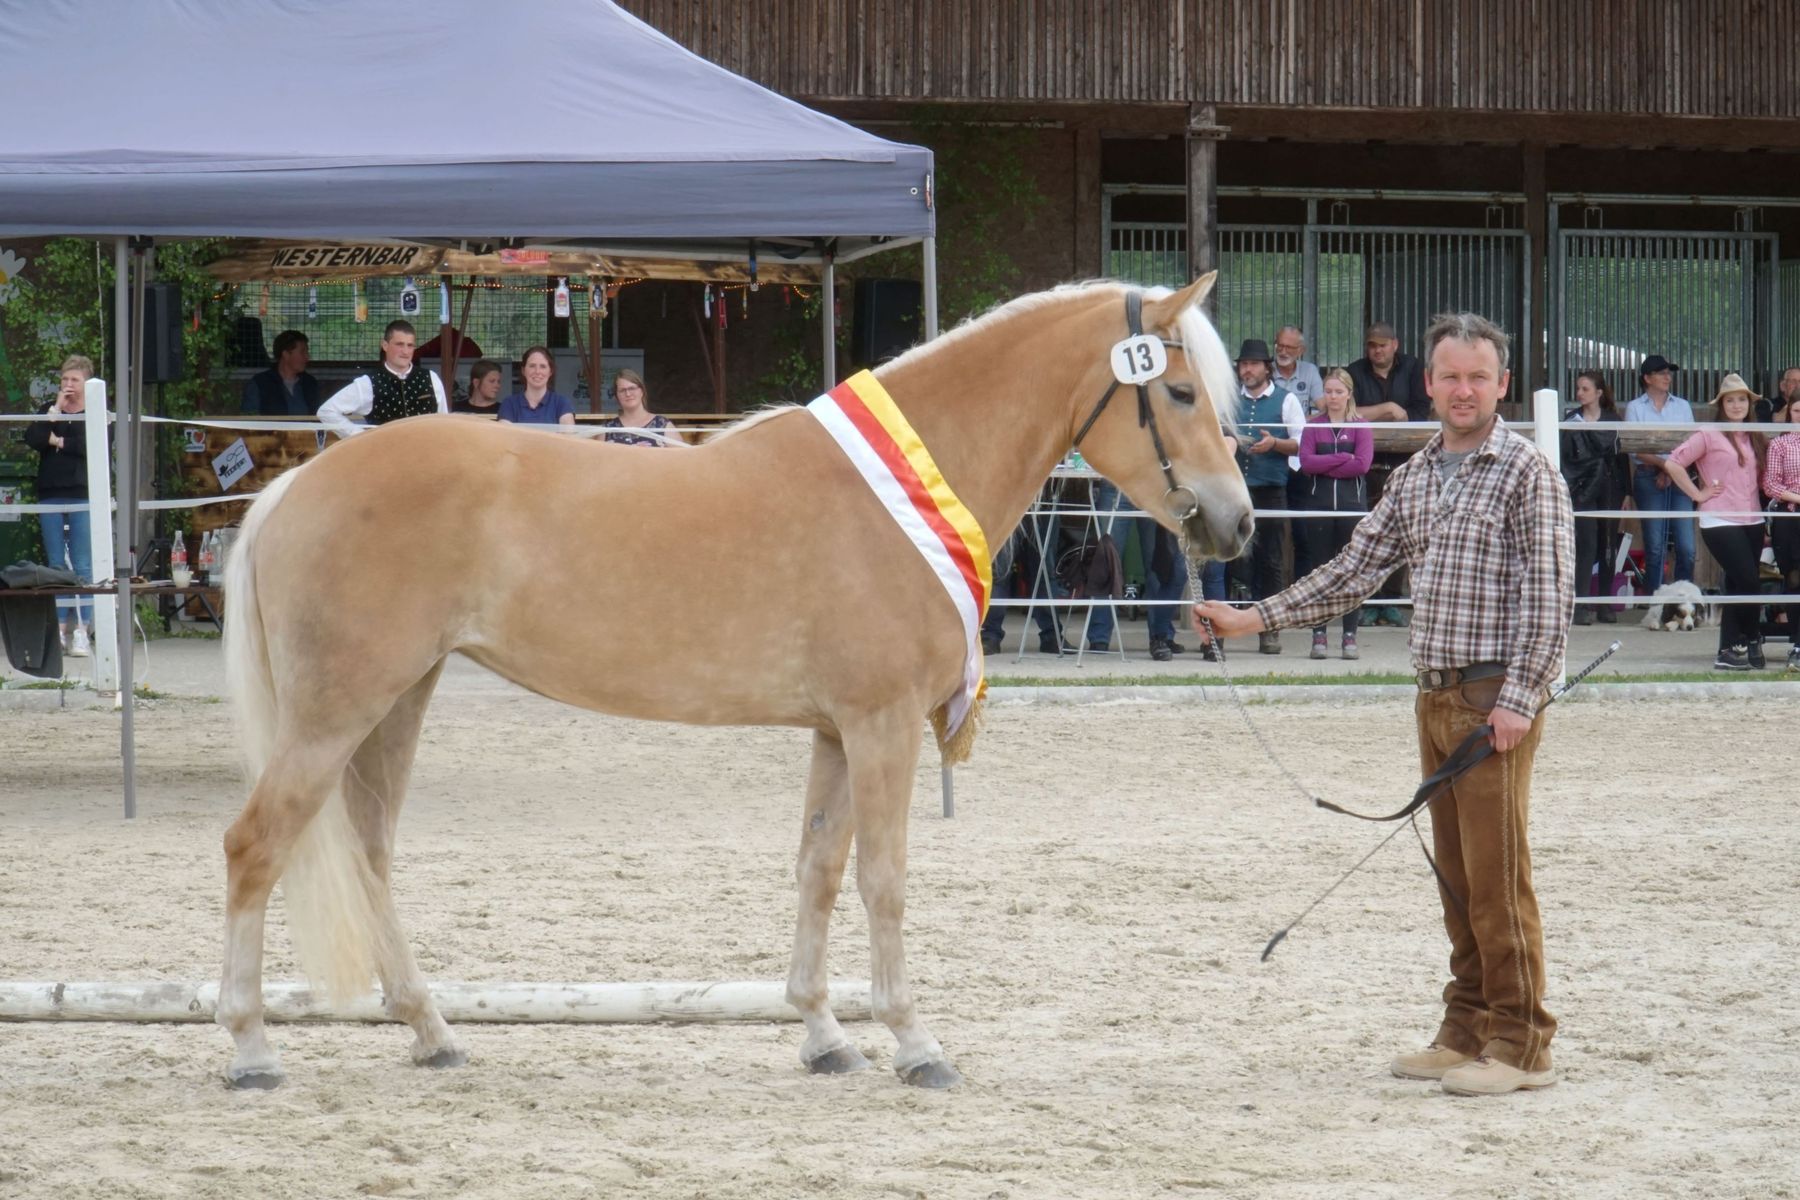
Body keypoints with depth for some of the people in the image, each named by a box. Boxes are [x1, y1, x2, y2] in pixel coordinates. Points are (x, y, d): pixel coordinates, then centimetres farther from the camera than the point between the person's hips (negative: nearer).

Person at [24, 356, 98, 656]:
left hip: (83, 497, -4)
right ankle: (59, 629, 6)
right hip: (50, 496, 4)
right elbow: (31, 438, -3)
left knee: (83, 567, -6)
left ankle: (81, 633, -5)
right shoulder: (48, 410, 15)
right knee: (56, 566, 4)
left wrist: (59, 441, -6)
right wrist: (56, 410, -6)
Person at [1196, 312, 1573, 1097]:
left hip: (1497, 697, -7)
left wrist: (1519, 697, -18)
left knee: (1497, 871, -8)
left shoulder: (1526, 473, -7)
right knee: (1455, 871, 10)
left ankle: (1521, 1046, -4)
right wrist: (1257, 619, 10)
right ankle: (1466, 1031, 16)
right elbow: (1356, 569, 16)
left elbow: (1549, 592, -11)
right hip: (1436, 694, 7)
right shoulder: (1415, 478, 14)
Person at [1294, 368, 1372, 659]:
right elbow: (1306, 462, -6)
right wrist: (1343, 459, -11)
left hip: (1353, 504, -1)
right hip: (1319, 504, 1)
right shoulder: (1312, 427, 8)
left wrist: (1324, 467, -9)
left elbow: (1362, 464, -9)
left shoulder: (1361, 427, 4)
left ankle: (1350, 635, 3)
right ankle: (1319, 635, 6)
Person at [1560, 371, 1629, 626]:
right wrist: (1564, 489, -8)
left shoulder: (1613, 420, 9)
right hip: (1582, 489, -2)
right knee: (1586, 544, -11)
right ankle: (1581, 605, -10)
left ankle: (1605, 604, 11)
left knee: (1608, 546, 4)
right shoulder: (1571, 421, 5)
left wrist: (1626, 491, 7)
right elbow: (1564, 457, 2)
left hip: (1609, 489, 2)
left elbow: (1622, 456, 11)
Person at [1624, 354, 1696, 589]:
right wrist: (1663, 463, -16)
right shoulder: (1635, 408, 7)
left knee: (1686, 547, -6)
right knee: (1655, 547, -5)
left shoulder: (1683, 407, 15)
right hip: (1649, 479, -2)